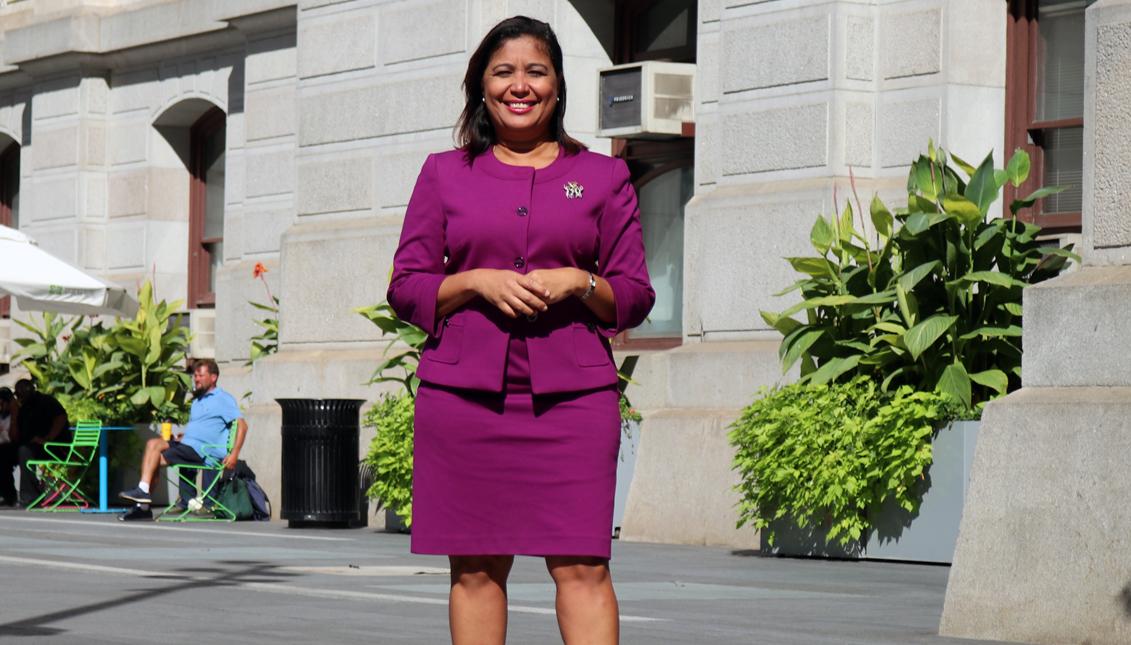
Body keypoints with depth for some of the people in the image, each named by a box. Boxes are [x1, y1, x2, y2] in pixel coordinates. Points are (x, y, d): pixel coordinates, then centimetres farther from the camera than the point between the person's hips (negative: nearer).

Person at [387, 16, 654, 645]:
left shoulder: (603, 175, 13)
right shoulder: (445, 174, 13)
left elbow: (636, 296, 12)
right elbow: (406, 286, 10)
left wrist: (578, 284, -9)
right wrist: (478, 282, -8)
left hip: (571, 394, -1)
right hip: (464, 393, 1)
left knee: (582, 565, -9)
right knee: (475, 568, 1)